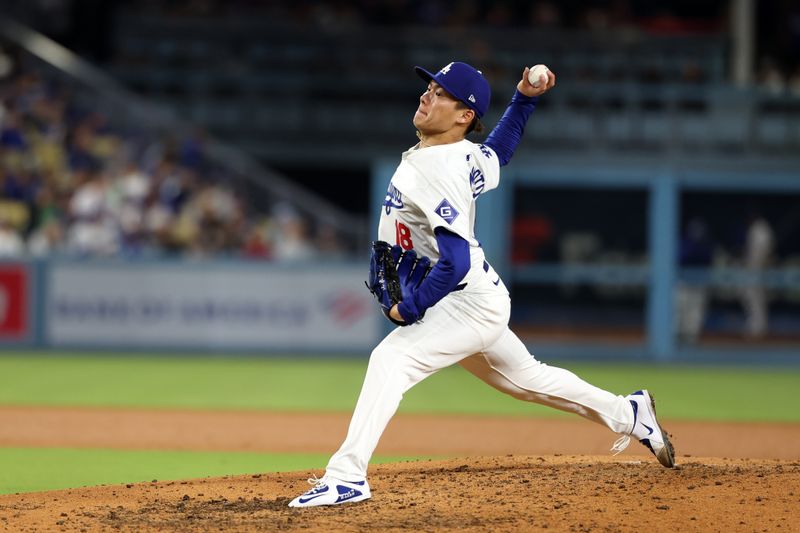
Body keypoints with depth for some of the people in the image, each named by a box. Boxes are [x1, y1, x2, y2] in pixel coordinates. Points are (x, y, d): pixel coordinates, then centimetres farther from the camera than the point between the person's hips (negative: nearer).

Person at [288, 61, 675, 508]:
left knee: (392, 357, -25)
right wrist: (524, 98, 14)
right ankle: (629, 414, 42)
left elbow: (455, 262, -32)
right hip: (475, 301, 10)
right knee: (525, 377, 26)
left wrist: (408, 309, -24)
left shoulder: (435, 173, -25)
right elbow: (499, 152, 26)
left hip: (470, 302, -10)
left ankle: (346, 476, -33)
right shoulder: (466, 155, 2)